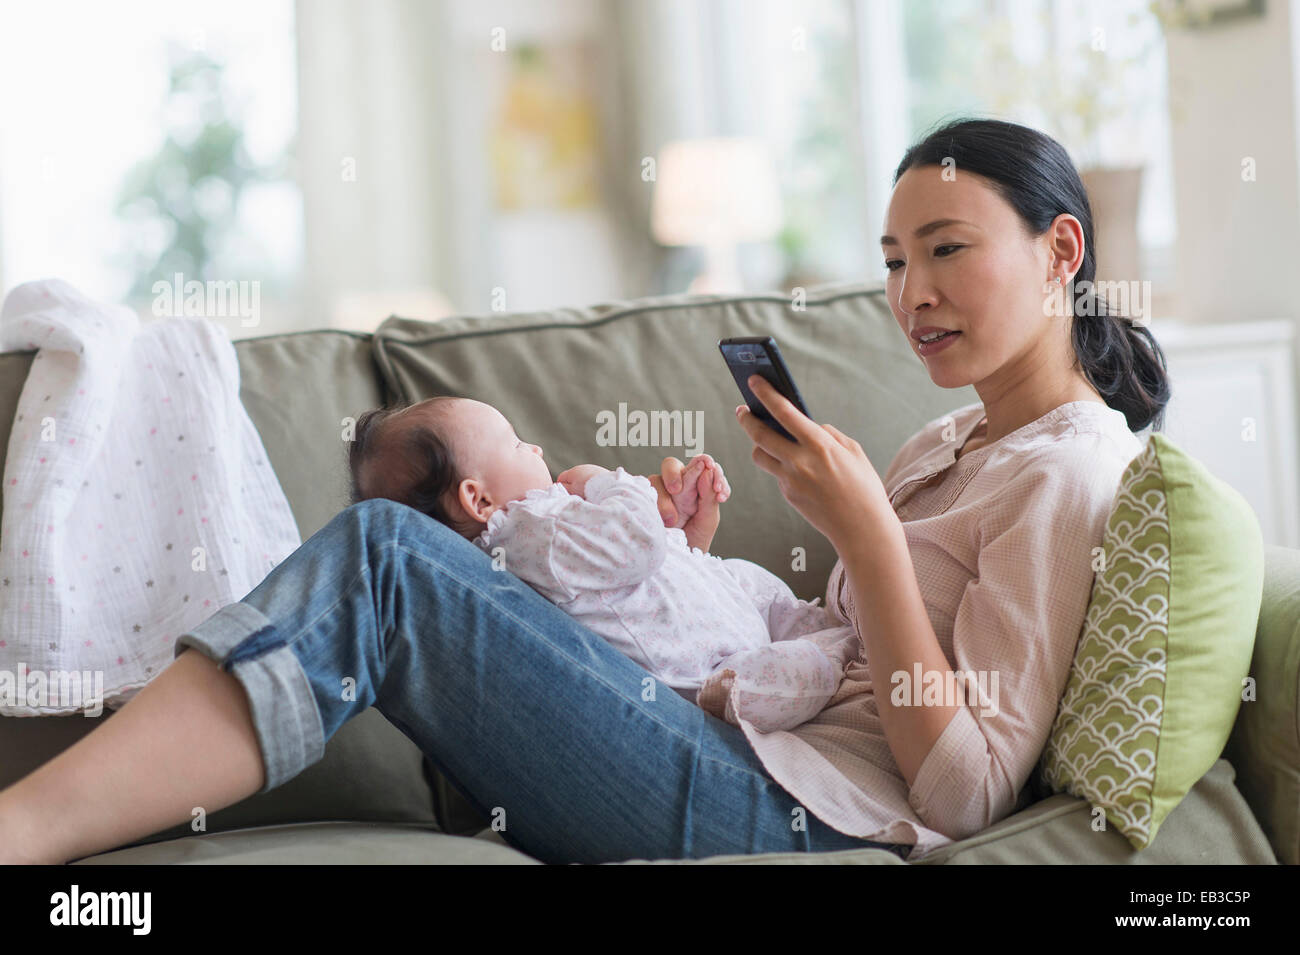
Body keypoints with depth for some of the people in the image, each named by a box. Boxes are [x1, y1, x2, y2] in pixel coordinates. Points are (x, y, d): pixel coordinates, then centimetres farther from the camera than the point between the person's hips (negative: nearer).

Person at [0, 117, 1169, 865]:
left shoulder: (1065, 472, -4)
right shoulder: (954, 443, 24)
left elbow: (969, 790, -12)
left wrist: (861, 526, -16)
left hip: (807, 819, -9)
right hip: (767, 754, 9)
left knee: (383, 554, -21)